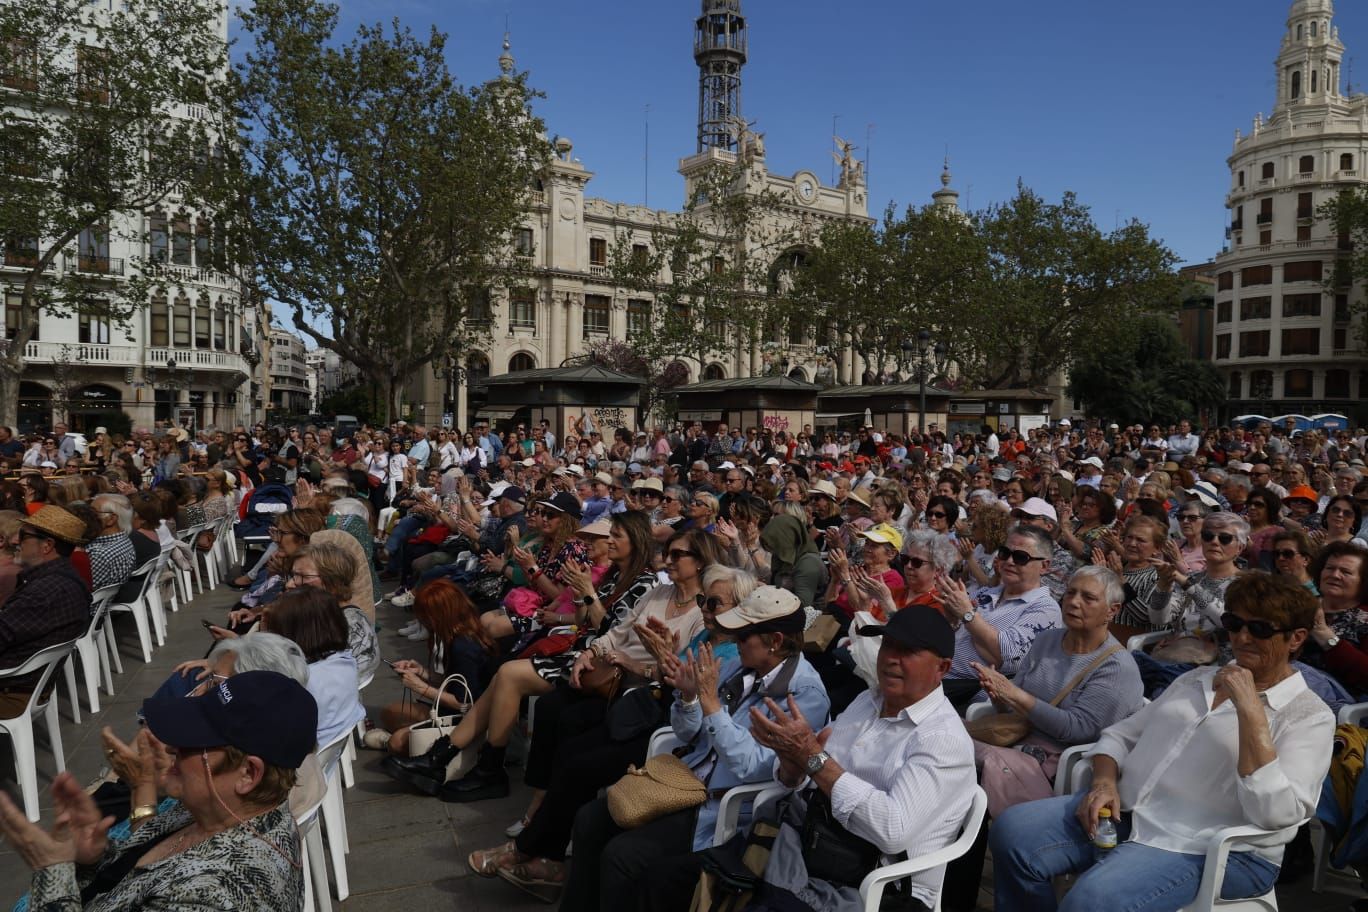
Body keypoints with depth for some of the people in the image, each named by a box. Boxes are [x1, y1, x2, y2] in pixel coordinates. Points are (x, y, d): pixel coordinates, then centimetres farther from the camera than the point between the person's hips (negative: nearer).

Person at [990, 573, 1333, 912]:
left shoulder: (1310, 716, -1)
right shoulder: (1196, 679, 18)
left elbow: (1274, 814, -18)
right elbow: (1121, 734, 18)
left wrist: (1251, 709, -21)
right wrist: (1104, 781, -3)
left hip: (1208, 848, -6)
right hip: (1124, 812, 6)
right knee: (1012, 832, -18)